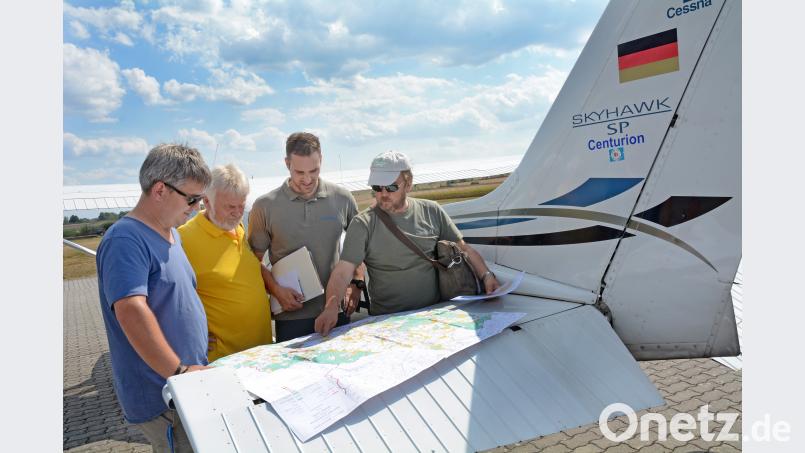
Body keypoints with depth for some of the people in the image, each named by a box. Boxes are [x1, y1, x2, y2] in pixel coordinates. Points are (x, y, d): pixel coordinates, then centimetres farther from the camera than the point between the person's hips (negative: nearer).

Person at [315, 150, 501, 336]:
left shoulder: (431, 211, 6)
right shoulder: (362, 224, -4)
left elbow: (463, 248, 12)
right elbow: (342, 271, -12)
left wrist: (486, 276, -3)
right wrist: (331, 308, -29)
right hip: (386, 321, -2)